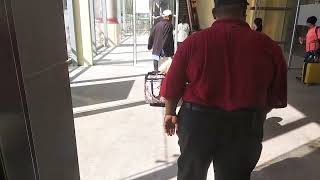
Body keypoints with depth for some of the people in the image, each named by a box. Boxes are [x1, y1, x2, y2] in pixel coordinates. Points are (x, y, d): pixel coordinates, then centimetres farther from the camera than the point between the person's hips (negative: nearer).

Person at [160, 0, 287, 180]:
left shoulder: (194, 41, -11)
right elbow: (276, 96, 2)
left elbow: (173, 85, -6)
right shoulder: (268, 46, -8)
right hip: (244, 127, 1)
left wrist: (170, 113, 10)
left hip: (197, 121, 0)